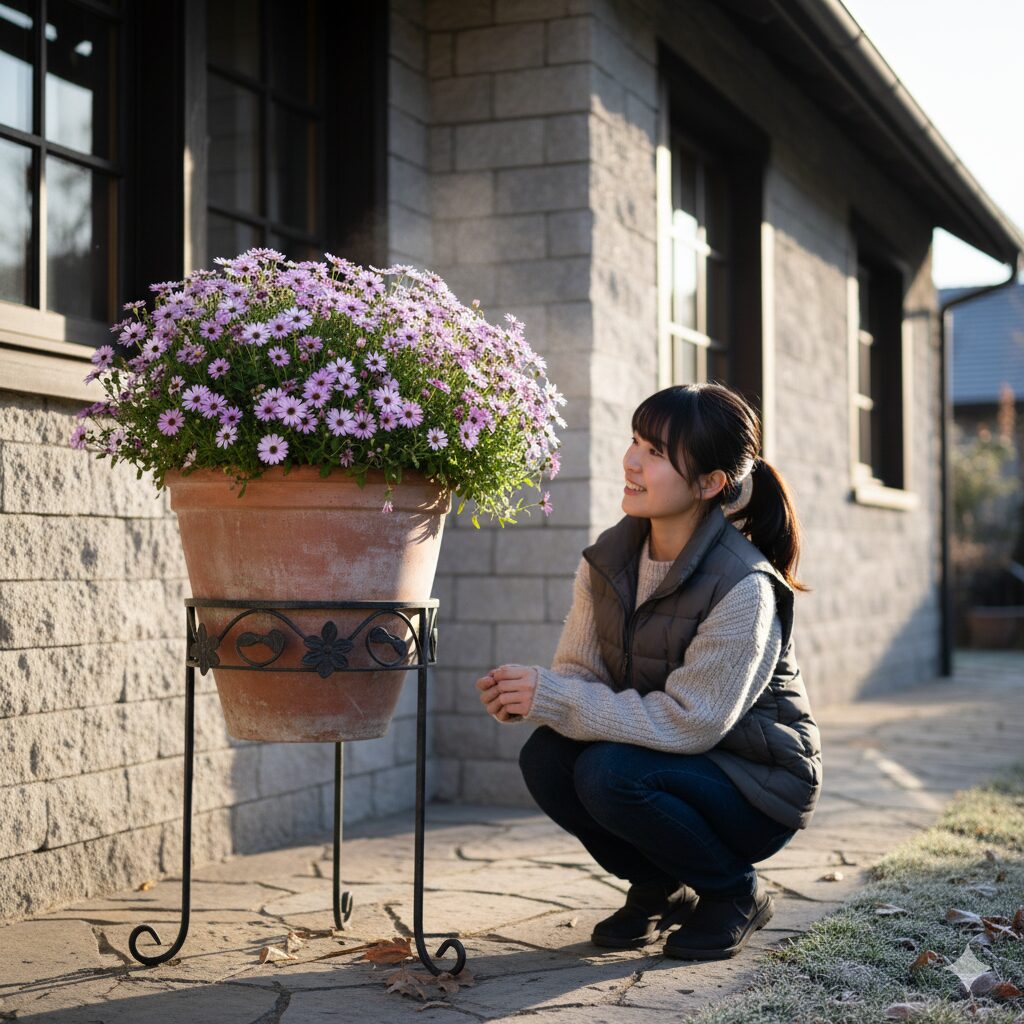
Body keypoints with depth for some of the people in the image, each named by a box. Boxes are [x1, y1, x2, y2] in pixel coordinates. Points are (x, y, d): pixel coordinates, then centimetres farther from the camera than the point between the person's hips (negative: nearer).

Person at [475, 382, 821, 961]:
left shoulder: (743, 589, -26)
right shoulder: (611, 558, -5)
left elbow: (686, 723, -27)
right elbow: (580, 674, -3)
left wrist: (552, 698, -29)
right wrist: (527, 697, -27)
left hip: (759, 788, -6)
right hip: (671, 760, 6)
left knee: (611, 774, -30)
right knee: (546, 757, -19)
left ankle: (736, 895, -2)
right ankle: (661, 888, 7)